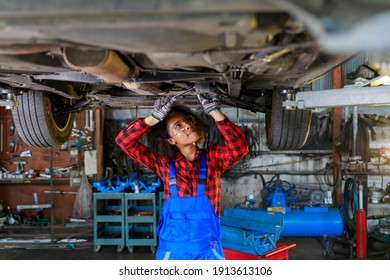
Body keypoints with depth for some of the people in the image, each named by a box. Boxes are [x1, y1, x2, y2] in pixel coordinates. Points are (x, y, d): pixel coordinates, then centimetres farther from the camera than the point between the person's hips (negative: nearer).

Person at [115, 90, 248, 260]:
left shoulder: (212, 157, 0)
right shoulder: (164, 163, 0)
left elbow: (239, 148, -20)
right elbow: (124, 141, -4)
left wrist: (214, 111, -23)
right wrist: (155, 117, -16)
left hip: (208, 249, 0)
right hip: (172, 251, 1)